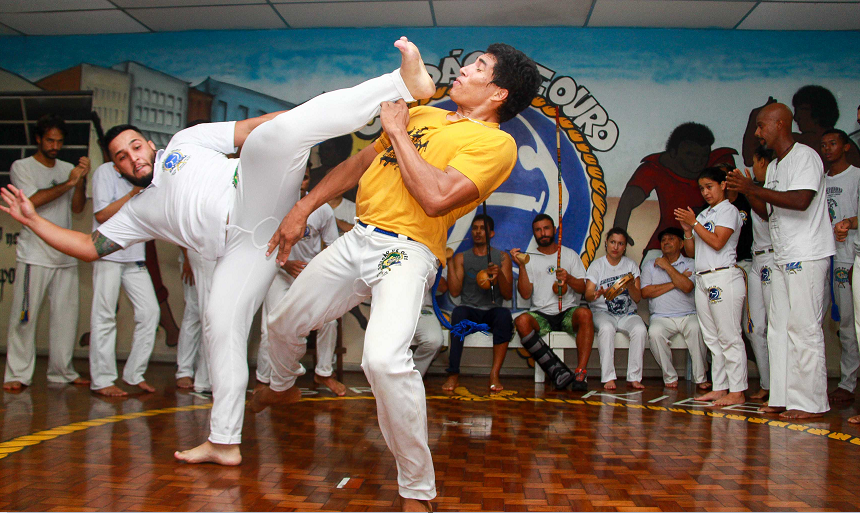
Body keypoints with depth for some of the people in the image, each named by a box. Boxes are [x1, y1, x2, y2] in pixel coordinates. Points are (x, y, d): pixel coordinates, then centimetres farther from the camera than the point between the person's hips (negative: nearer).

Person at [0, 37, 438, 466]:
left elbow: (250, 128, 12)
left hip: (256, 193, -3)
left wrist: (306, 122, -1)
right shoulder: (139, 211, 28)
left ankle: (404, 84, -35)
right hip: (242, 244, 4)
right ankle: (223, 442, 4)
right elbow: (90, 247, 27)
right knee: (220, 321, -8)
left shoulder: (185, 141, 21)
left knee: (276, 133, -28)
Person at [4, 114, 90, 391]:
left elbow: (77, 207, 5)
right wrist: (68, 183, -14)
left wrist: (81, 180, -11)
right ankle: (17, 374, 4)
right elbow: (32, 201, -11)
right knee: (25, 316, -4)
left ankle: (62, 371, 12)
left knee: (66, 314, 4)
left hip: (66, 255, 4)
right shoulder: (22, 167, 4)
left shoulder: (67, 169, 15)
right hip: (34, 255, -4)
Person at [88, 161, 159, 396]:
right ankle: (102, 380, 6)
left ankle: (135, 373, 9)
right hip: (108, 254, -6)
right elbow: (101, 214, -10)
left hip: (135, 256, 6)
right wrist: (134, 192, -12)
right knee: (104, 316, -2)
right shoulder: (104, 172, -2)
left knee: (150, 311, -2)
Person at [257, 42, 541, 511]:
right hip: (357, 239, 8)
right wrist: (302, 209, 14)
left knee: (384, 357, -32)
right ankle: (282, 388, 54)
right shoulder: (422, 115, 17)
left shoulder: (495, 143, -6)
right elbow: (360, 161, 21)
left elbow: (436, 198, -21)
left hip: (407, 252, -8)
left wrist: (397, 132, -8)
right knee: (282, 322, 19)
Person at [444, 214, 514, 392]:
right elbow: (455, 292, -1)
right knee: (459, 312, -35)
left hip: (492, 310, 0)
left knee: (504, 314, -35)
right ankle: (453, 374, -33)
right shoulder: (461, 258, 11)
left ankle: (495, 374, -32)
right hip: (469, 310, 0)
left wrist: (500, 275, -15)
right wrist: (450, 263, -8)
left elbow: (508, 295, 4)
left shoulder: (502, 258, 10)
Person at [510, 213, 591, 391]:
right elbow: (525, 294, -2)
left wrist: (568, 278, -15)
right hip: (541, 315, 0)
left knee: (585, 313, -33)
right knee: (522, 321, -32)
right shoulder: (529, 259, 10)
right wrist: (521, 266, -12)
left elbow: (583, 289, 5)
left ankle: (581, 371, -31)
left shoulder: (570, 255, 12)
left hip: (568, 312, 0)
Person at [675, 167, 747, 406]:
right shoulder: (704, 214, 19)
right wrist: (687, 230, 1)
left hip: (723, 278, -8)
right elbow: (692, 251, 16)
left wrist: (694, 223, -11)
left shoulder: (729, 211, -1)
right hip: (703, 279, 8)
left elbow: (717, 242, -15)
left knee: (729, 337, -7)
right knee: (712, 338, 8)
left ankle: (737, 391, -4)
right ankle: (720, 387, 13)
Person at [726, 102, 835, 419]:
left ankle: (810, 402, -1)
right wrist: (748, 192, 4)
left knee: (804, 328, -7)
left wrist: (753, 188, -18)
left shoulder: (805, 156, -8)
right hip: (782, 258, 9)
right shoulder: (774, 166, 19)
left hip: (807, 257, -9)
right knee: (778, 328, 8)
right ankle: (782, 397, 14)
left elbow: (801, 200, -23)